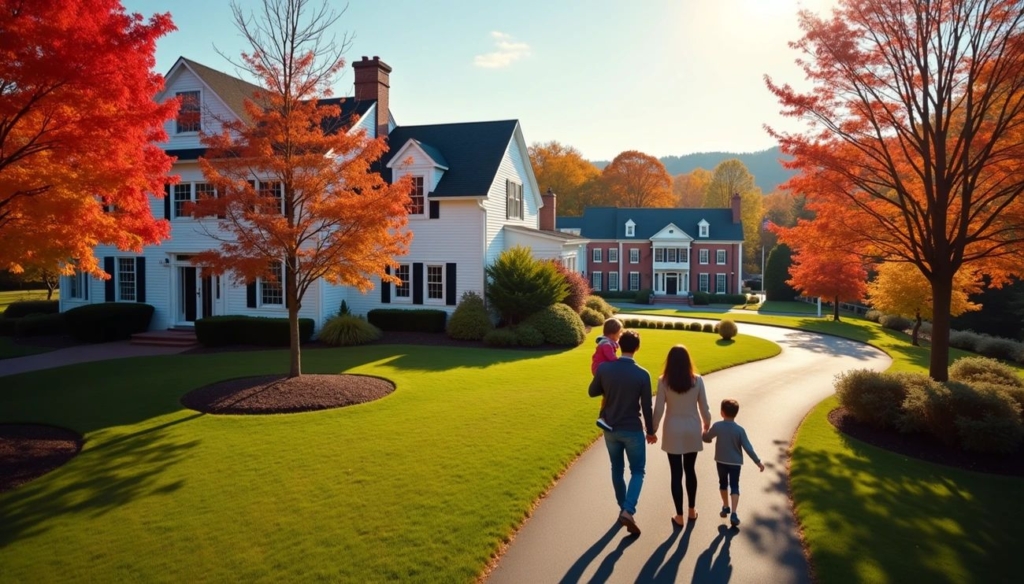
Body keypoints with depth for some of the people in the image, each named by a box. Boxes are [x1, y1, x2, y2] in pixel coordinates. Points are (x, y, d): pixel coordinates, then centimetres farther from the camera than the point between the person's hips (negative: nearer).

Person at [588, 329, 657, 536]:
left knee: (617, 469, 20)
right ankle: (628, 511, -7)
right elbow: (646, 407, -9)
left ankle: (623, 508, 32)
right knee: (637, 471, 10)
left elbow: (592, 392, 4)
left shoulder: (604, 368, -10)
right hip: (632, 430, -3)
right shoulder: (642, 374, -15)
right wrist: (650, 431, 5)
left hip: (610, 429, 3)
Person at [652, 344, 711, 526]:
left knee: (676, 473, 6)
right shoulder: (697, 380, -9)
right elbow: (704, 407, -1)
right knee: (690, 470, 19)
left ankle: (679, 516, 13)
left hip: (673, 431, -2)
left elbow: (659, 409, -10)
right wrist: (707, 424, 18)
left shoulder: (663, 381, -13)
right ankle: (692, 510, 30)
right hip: (692, 430, 2)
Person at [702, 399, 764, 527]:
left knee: (723, 484, 21)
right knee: (734, 487, 4)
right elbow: (748, 448, -14)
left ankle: (725, 507, 35)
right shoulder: (740, 430, -16)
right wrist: (758, 462, -4)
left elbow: (706, 438, 2)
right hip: (735, 462, -1)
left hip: (721, 461, 1)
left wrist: (705, 434, 26)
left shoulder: (717, 426, -13)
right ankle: (734, 514, -6)